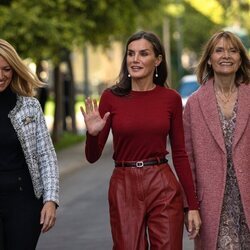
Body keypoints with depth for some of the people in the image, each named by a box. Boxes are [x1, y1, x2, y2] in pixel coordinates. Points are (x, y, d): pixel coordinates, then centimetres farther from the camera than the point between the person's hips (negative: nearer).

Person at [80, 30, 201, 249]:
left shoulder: (171, 99, 1)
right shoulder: (111, 97, -1)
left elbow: (179, 154, 6)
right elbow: (93, 157, 1)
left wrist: (193, 205, 4)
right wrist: (93, 133, -20)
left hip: (163, 189, 0)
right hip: (124, 189, 0)